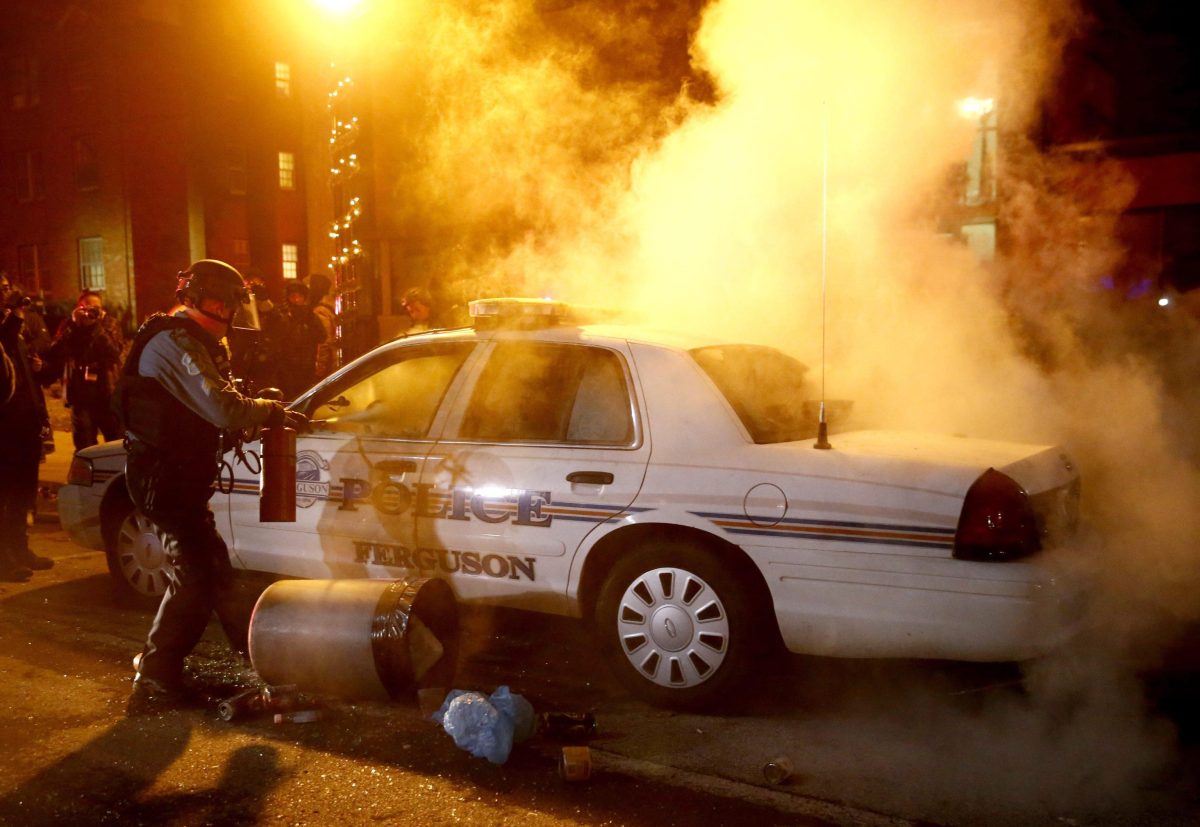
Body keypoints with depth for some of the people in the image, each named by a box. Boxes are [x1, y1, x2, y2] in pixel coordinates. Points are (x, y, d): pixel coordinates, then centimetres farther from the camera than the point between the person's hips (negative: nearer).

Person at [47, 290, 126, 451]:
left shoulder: (110, 324, 3)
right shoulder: (69, 326, 4)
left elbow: (114, 352, -14)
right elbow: (55, 354, -11)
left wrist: (98, 326, -18)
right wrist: (74, 326, -15)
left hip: (107, 394, -1)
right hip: (80, 395, 1)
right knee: (84, 448, 5)